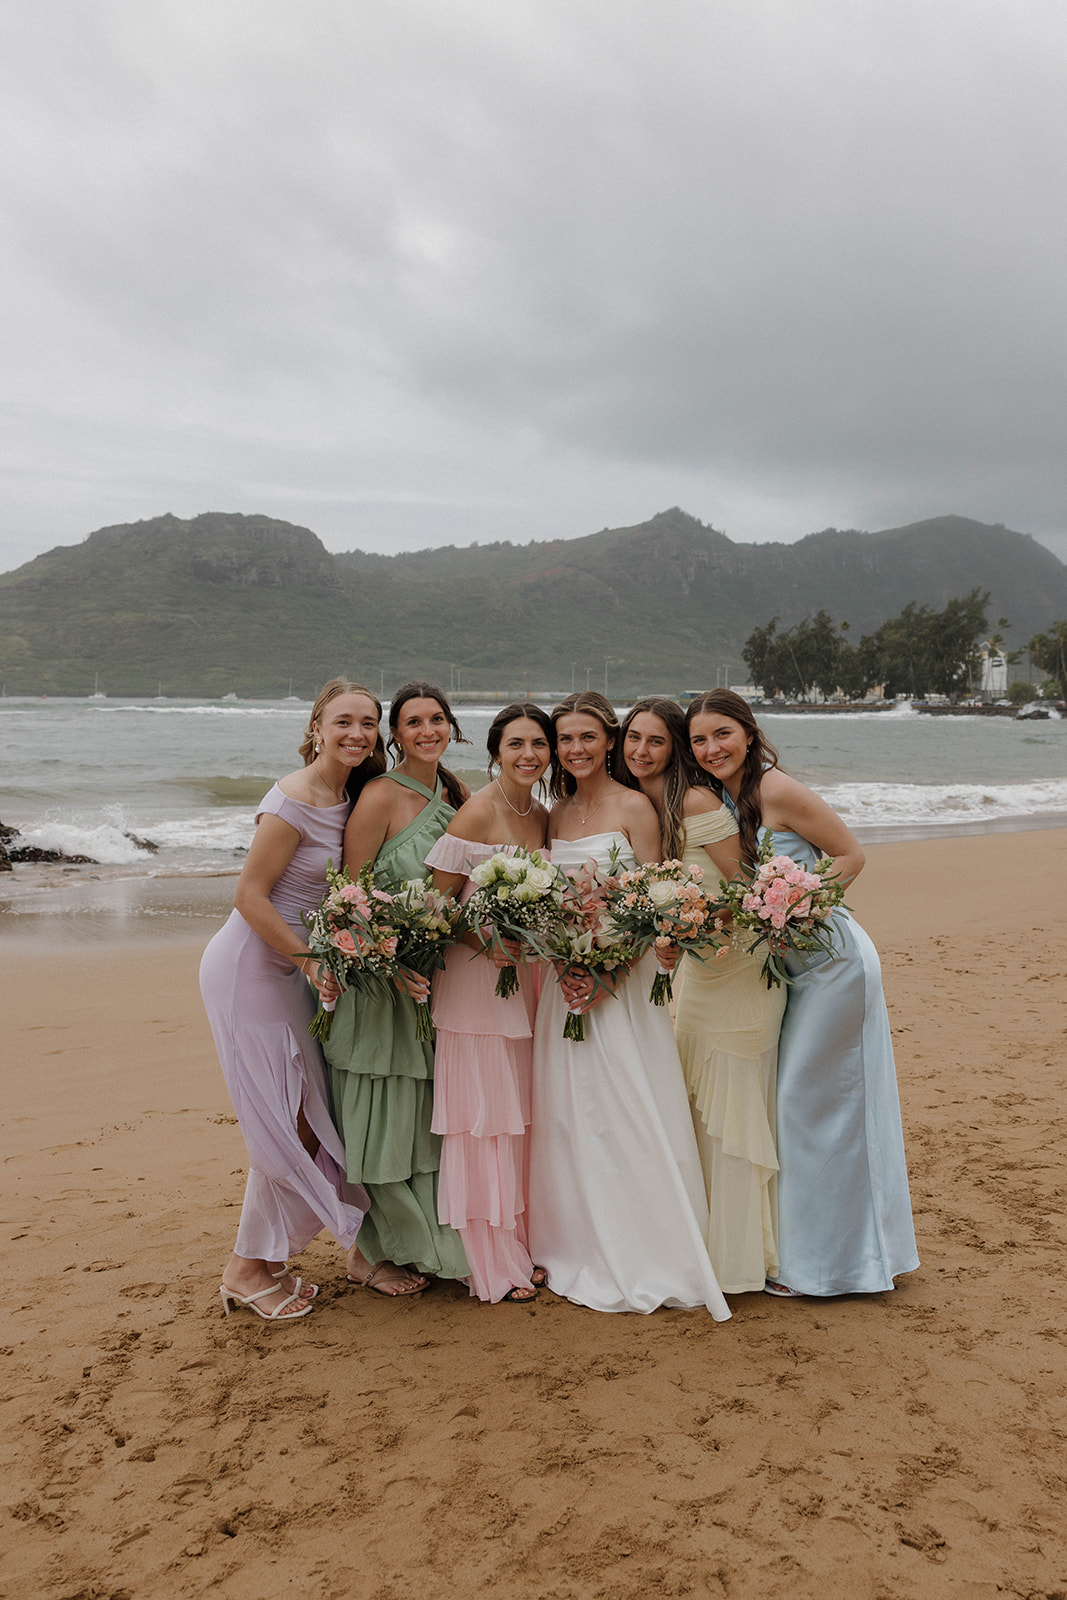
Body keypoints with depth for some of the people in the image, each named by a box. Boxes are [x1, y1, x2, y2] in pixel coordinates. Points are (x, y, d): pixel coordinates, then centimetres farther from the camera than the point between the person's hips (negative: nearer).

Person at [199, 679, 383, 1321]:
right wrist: (312, 962, -17)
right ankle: (249, 1268, 15)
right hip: (249, 971, -7)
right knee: (288, 1123, -2)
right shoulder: (294, 801, -21)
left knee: (318, 1111, 12)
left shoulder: (352, 795, 5)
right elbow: (250, 896, -19)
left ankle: (360, 1242, 25)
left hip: (289, 969, 8)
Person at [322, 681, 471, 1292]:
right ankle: (385, 1254, 24)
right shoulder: (381, 796, -15)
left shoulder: (457, 794, 6)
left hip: (435, 975, 6)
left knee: (428, 1113, 15)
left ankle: (423, 1244, 32)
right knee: (380, 1114, 4)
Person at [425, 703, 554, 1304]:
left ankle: (524, 1247, 28)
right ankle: (493, 1265, 15)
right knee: (485, 1117, 1)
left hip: (528, 977, 7)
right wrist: (485, 943, -24)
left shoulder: (544, 816, 8)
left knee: (522, 1114, 14)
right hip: (476, 977, -7)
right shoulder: (476, 814, -12)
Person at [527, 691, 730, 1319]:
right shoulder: (556, 814, 12)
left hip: (622, 975, -5)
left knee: (626, 1116, -3)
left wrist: (607, 971, -18)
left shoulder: (634, 807, -5)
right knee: (569, 1113, 8)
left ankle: (647, 1259, 11)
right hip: (569, 977, 6)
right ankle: (584, 1250, 23)